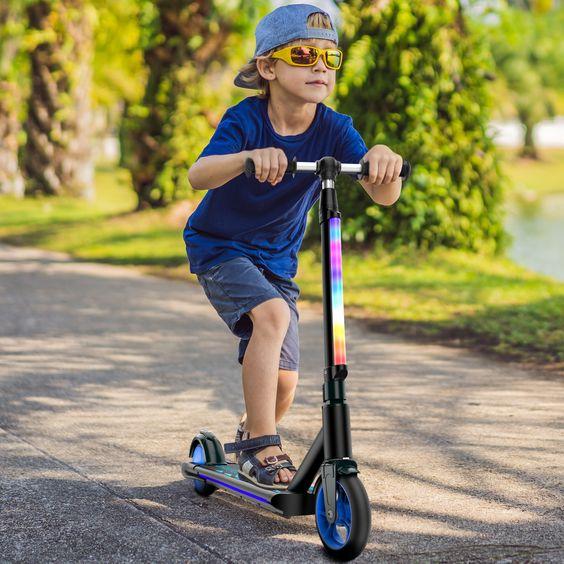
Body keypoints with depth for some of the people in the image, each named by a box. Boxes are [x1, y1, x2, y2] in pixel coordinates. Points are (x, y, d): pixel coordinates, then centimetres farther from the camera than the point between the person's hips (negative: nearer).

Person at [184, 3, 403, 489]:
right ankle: (263, 447, -21)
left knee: (283, 385, 0)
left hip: (278, 260, 4)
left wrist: (383, 161, -50)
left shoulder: (334, 130, -14)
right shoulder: (246, 120, -21)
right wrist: (249, 157, -57)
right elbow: (197, 175, -38)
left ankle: (249, 440, 34)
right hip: (220, 249, -4)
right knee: (272, 314, -32)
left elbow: (383, 196, -26)